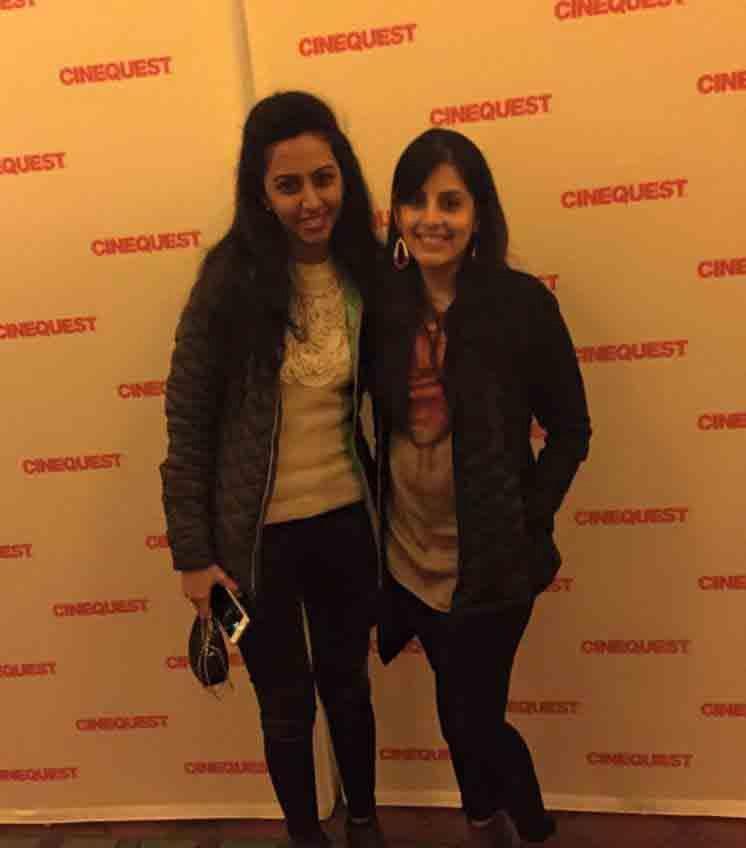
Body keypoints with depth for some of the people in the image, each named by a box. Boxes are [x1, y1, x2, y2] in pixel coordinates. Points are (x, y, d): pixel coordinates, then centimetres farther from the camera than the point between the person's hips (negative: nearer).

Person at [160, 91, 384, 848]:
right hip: (257, 533, -3)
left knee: (348, 683, 22)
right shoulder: (233, 276, -15)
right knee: (287, 703, 16)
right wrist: (193, 553, -10)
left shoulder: (364, 266, -5)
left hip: (346, 520, 3)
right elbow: (186, 419, -11)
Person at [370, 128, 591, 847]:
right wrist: (372, 527, 1)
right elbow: (375, 427, 5)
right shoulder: (384, 304, -2)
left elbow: (570, 429, -6)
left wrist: (529, 525, -11)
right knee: (462, 714, 21)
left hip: (490, 561, -3)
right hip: (408, 556, 4)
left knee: (471, 718, 9)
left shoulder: (522, 302, -12)